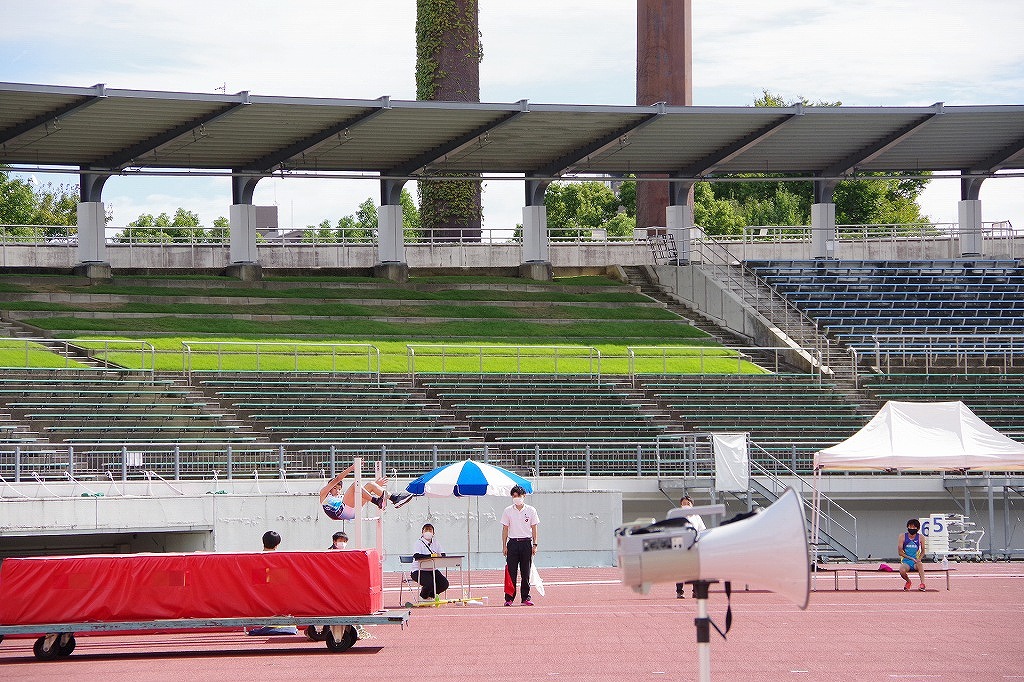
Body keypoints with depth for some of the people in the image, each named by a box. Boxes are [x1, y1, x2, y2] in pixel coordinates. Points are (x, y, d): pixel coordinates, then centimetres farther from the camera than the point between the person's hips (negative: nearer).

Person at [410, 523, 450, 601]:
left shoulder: (435, 543, 10)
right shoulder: (419, 543, -7)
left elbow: (444, 555, 1)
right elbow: (416, 556, -25)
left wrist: (439, 556, -24)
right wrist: (431, 556, -32)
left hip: (432, 570, 6)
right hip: (419, 570, -6)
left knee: (444, 584, -12)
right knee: (430, 583, -30)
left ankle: (430, 595, 16)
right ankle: (423, 596, 5)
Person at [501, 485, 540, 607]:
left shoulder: (531, 510, 4)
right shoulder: (508, 511, 5)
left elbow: (534, 529, 6)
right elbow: (505, 529, 7)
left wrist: (534, 545, 0)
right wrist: (504, 546, 1)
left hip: (526, 543, 0)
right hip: (513, 543, 0)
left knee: (526, 572, 2)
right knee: (511, 571, -4)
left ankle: (525, 598, 7)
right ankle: (509, 598, -2)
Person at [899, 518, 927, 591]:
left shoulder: (920, 538, 1)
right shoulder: (903, 537, -2)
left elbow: (923, 551, 7)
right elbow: (900, 552, -4)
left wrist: (919, 559, -15)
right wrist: (911, 558, -17)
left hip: (915, 562, 0)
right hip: (906, 561, 0)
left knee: (920, 564, -37)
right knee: (902, 571, -33)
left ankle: (922, 583, -36)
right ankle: (908, 582, 1)